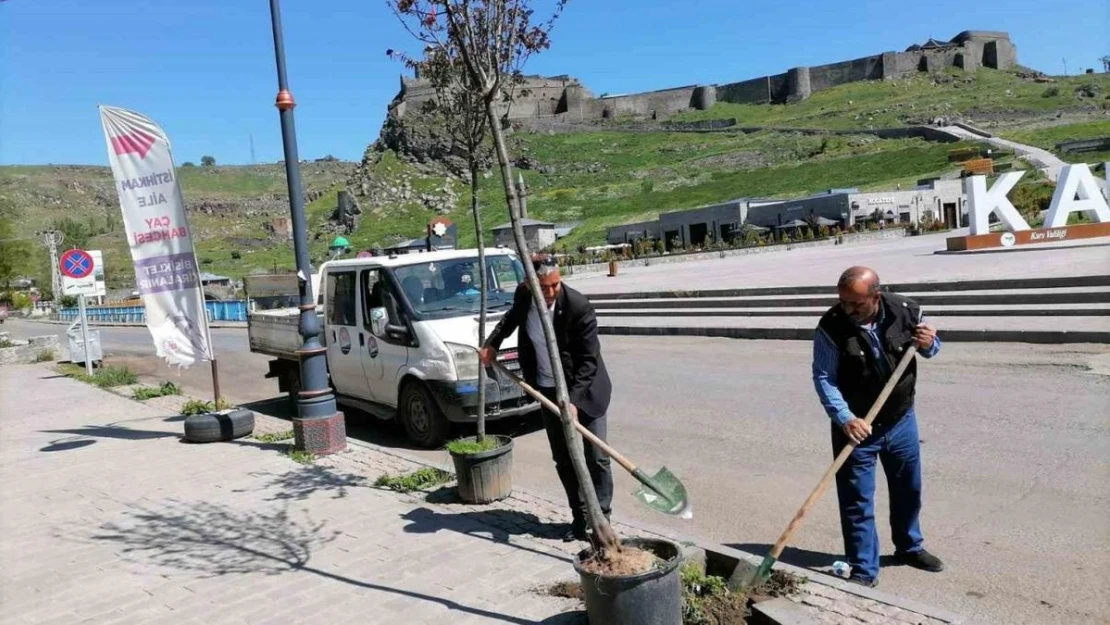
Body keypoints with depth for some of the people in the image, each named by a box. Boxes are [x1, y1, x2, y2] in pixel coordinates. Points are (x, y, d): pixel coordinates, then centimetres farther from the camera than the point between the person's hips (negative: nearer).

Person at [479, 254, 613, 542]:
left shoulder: (578, 306, -24)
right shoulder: (523, 295, -8)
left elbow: (589, 359, -21)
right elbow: (512, 316, 18)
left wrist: (574, 399, -27)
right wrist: (492, 342, 9)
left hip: (583, 389, -5)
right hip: (548, 390, 5)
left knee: (596, 457, -2)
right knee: (563, 459, 10)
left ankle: (602, 518, 10)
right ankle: (580, 516, 22)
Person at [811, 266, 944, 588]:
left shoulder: (906, 311, -12)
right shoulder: (831, 328, -22)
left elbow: (932, 347, 6)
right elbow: (824, 378, -18)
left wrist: (929, 343, -18)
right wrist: (845, 419, -30)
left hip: (901, 421, 4)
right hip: (856, 427, -4)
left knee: (908, 490, 22)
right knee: (857, 503, 2)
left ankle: (910, 547, 47)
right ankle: (864, 571, 17)